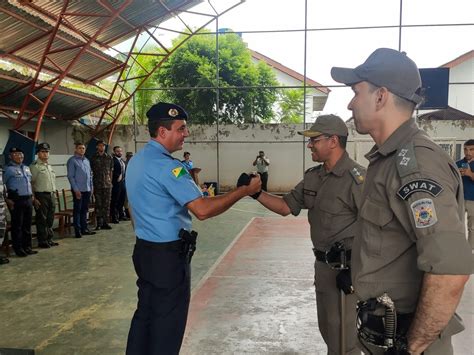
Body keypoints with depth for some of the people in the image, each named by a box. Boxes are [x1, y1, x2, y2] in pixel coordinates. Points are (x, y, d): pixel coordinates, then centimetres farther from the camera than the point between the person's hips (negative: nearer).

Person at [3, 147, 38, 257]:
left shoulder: (26, 168, 16)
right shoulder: (8, 169, -5)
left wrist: (32, 196, 16)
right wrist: (7, 200, -12)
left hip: (28, 200, 7)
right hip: (16, 201, -6)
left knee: (27, 225, 11)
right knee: (17, 226, 0)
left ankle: (27, 247, 20)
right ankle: (18, 249, 7)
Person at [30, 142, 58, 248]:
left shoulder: (49, 166, 17)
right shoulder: (35, 166, -7)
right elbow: (30, 183, -11)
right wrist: (34, 198, -16)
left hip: (51, 195, 7)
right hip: (41, 196, -7)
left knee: (50, 219, 11)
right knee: (42, 220, -2)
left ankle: (49, 239, 20)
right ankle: (42, 241, 6)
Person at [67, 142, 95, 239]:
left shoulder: (87, 160, 16)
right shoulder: (72, 161, -5)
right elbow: (70, 176, -10)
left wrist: (91, 187, 13)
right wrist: (76, 189, -15)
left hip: (87, 190, 7)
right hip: (78, 190, -7)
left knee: (84, 210, 13)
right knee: (77, 210, -1)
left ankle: (84, 228, 20)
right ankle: (77, 230, 3)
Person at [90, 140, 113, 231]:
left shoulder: (109, 158, 9)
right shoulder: (93, 158, 3)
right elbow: (91, 171, 5)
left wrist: (110, 181, 10)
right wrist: (92, 184, 2)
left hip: (107, 184, 2)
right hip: (97, 185, -2)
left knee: (107, 204, 4)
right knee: (98, 204, 0)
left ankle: (105, 222, 11)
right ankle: (99, 223, 5)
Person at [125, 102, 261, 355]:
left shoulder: (135, 161, 9)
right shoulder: (167, 166, -22)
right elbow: (202, 210, -28)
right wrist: (244, 191, -21)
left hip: (143, 250, 9)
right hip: (168, 255, -9)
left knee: (145, 313, 20)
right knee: (168, 322, 6)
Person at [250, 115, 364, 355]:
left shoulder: (356, 178, -19)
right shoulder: (313, 177, 7)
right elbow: (286, 206, 11)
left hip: (344, 267, -8)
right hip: (322, 264, 8)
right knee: (328, 330, 23)